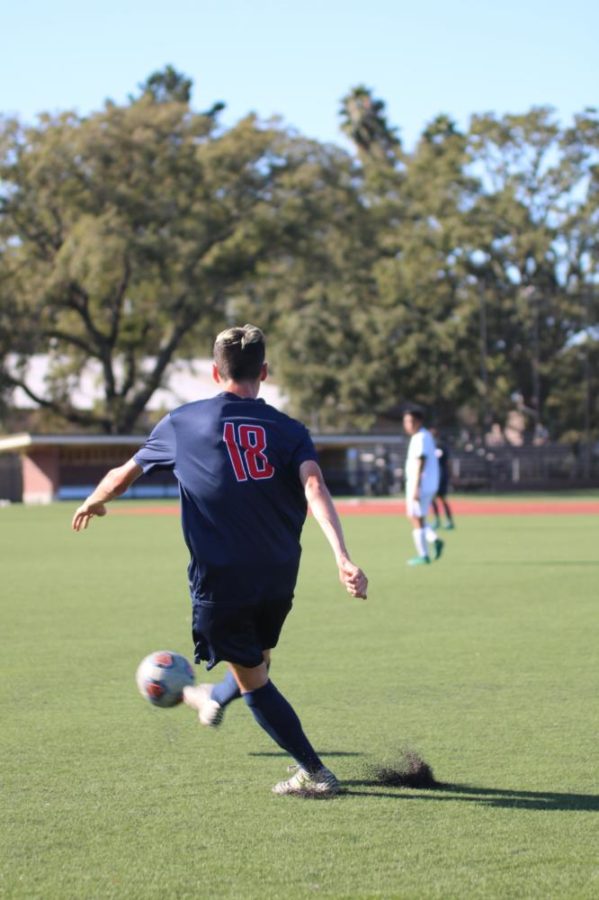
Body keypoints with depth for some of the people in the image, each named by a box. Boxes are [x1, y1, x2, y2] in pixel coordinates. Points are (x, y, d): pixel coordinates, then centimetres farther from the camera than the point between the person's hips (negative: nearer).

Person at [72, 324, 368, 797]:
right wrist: (343, 557, -28)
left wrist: (93, 503, 30)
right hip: (279, 576, 3)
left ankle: (315, 772, 7)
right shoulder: (288, 429, -2)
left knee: (253, 680, 9)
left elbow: (123, 475, 8)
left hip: (221, 579, -3)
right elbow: (313, 486, -19)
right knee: (257, 656, 29)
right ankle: (214, 700, 59)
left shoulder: (182, 422, -2)